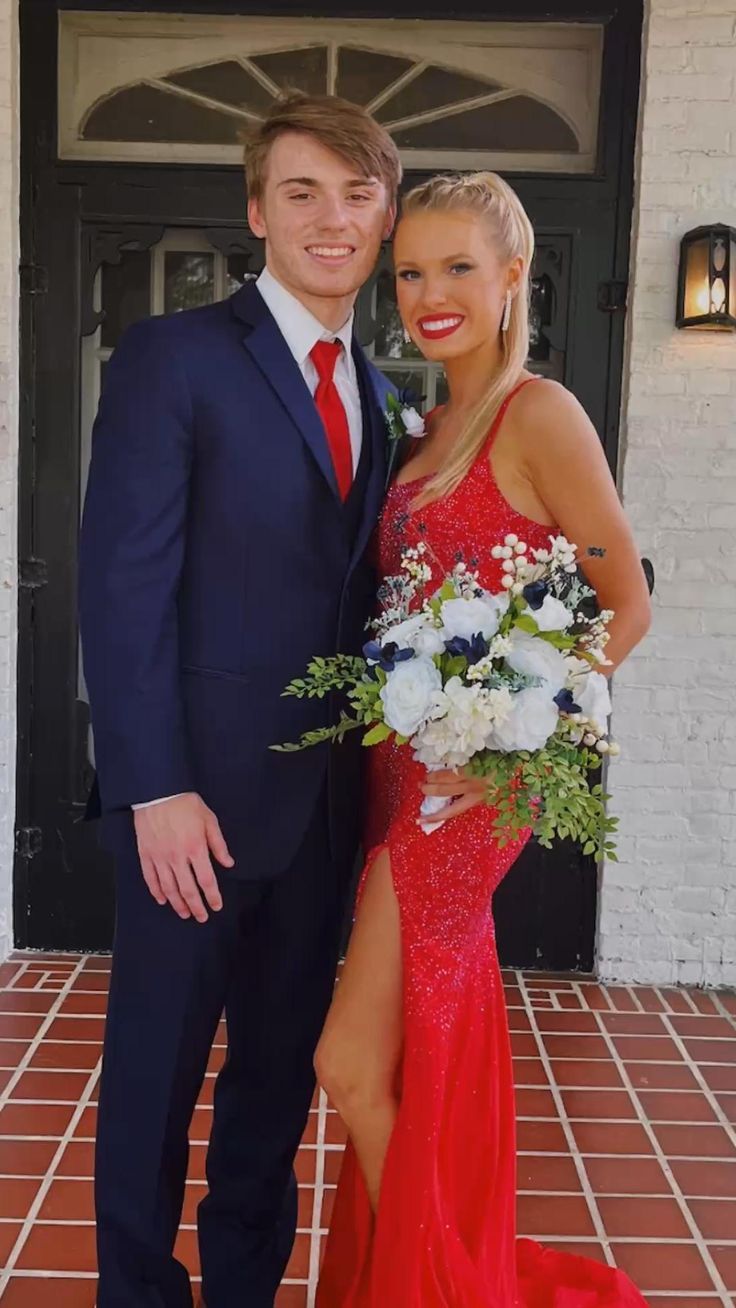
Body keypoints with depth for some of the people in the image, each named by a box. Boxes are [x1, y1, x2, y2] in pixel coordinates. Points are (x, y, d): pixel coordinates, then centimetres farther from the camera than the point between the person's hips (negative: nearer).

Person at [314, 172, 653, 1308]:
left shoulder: (540, 414, -12)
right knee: (434, 1053, 18)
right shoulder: (435, 423, 12)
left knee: (352, 1064, 0)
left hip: (467, 777, -8)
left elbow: (627, 604, -12)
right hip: (405, 764, 8)